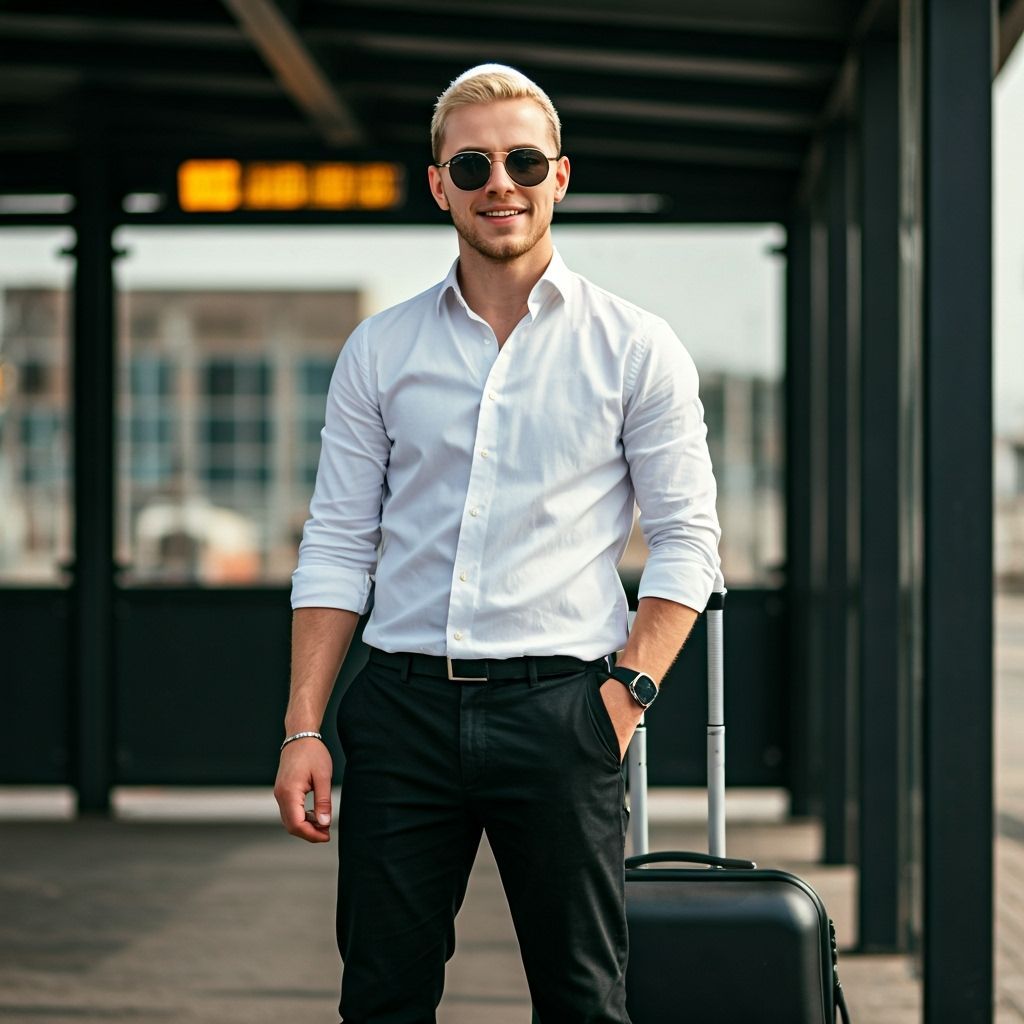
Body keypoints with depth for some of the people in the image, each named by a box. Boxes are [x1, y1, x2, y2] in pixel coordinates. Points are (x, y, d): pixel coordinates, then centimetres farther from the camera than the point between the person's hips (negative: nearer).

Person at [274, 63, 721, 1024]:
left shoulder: (636, 347, 4)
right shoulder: (378, 350, 10)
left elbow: (686, 542, 4)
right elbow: (336, 546, 10)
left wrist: (629, 690, -9)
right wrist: (303, 726, 2)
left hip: (559, 703, -2)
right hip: (403, 705, 2)